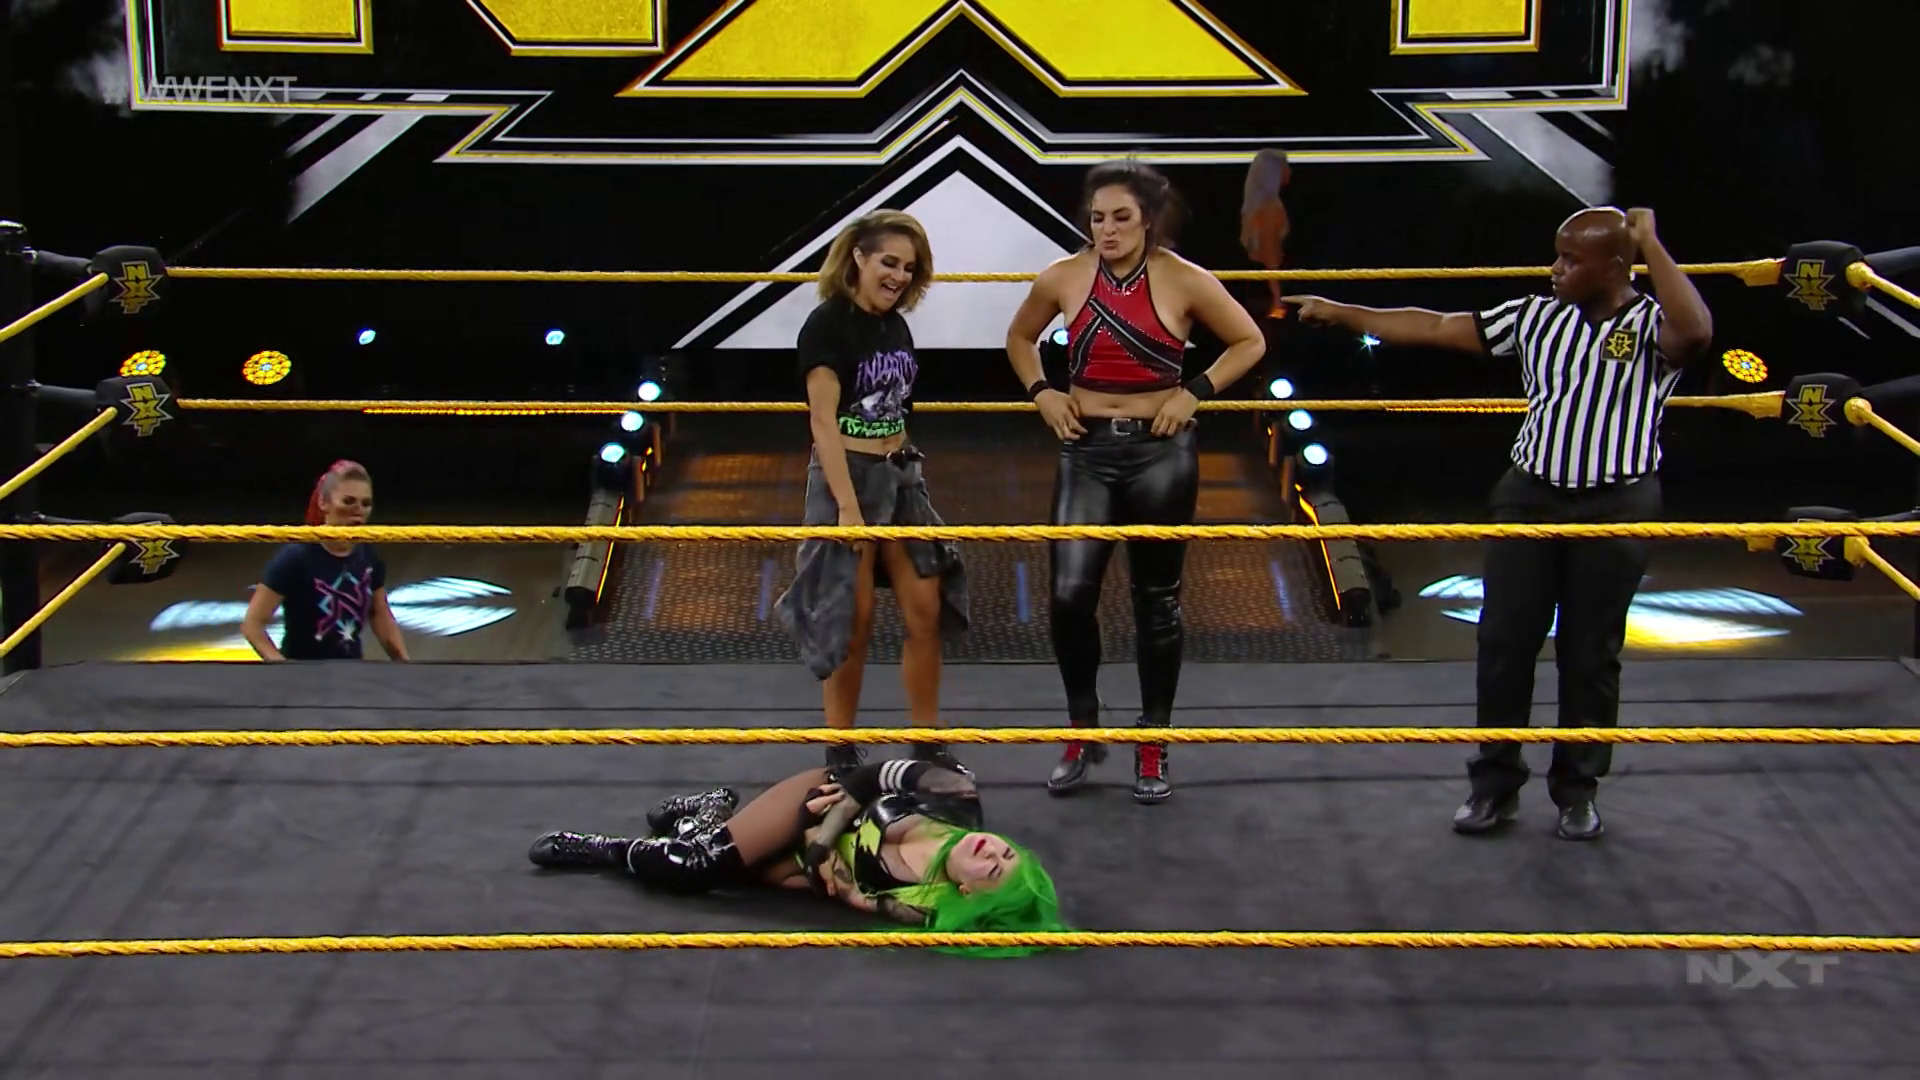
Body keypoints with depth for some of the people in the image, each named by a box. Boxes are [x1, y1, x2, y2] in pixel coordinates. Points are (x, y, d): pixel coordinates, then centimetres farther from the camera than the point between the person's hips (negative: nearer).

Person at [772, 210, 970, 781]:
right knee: (852, 622, -1)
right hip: (847, 476, -7)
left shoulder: (897, 327, 9)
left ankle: (928, 745, 17)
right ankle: (840, 755, 11)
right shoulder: (828, 324, -13)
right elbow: (824, 420, -18)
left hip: (901, 474, 7)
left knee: (927, 611, 6)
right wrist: (848, 506, -22)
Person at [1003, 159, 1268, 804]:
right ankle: (1083, 733, 10)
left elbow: (1250, 343, 4)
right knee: (1070, 592, -11)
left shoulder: (1185, 282, -8)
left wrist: (1195, 393, -7)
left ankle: (1153, 745, 20)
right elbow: (1019, 338, 17)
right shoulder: (1063, 279, -2)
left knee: (1157, 599, 8)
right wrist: (1041, 394, 2)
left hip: (1160, 451, -1)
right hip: (1086, 449, 1)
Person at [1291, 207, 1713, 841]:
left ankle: (1577, 790, 23)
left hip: (1616, 507, -3)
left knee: (1590, 654, 7)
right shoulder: (1536, 318, 3)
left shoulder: (1652, 325, -8)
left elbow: (1696, 333, -32)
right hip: (1529, 496, 4)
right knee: (1504, 641, 5)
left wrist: (1650, 245, -25)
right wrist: (1343, 313, 2)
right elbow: (1435, 329, 4)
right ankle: (1495, 784, 18)